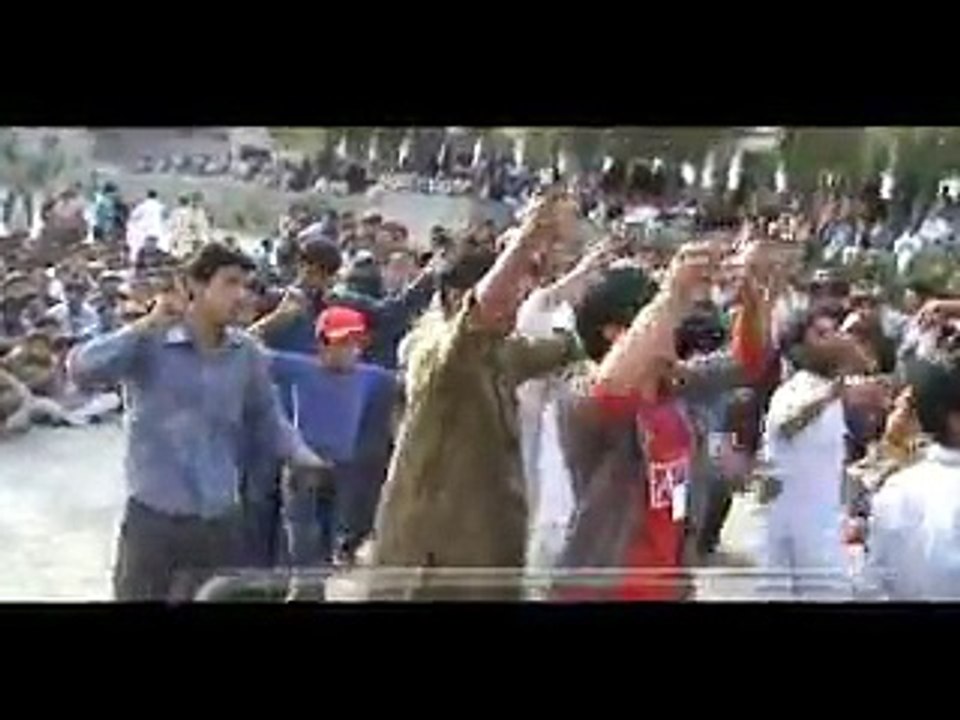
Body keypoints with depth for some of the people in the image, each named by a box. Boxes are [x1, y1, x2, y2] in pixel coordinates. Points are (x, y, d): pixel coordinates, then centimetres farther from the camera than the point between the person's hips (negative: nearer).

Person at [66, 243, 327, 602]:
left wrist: (304, 457, 0)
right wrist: (147, 325, -24)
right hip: (152, 517, -4)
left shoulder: (247, 354, 2)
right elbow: (81, 369, -24)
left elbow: (266, 421, 15)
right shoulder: (148, 343, -10)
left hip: (220, 522, 4)